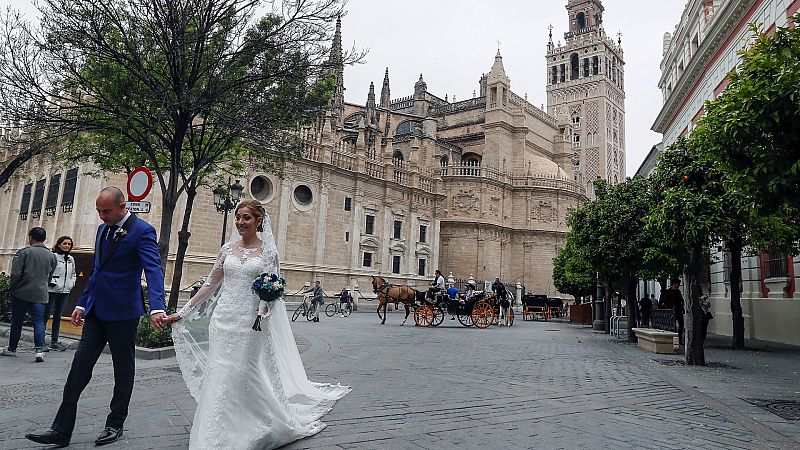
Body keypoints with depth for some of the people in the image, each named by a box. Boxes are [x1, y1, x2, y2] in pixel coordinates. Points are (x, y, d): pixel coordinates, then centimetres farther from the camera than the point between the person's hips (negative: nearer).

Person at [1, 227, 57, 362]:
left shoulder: (24, 252, -6)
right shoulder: (51, 255, 7)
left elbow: (15, 274, -10)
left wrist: (13, 288, 3)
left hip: (22, 293, -2)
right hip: (40, 294, 2)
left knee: (16, 321, 12)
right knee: (38, 321, 1)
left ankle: (12, 349, 25)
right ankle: (39, 350, -12)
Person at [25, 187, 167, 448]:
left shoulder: (142, 231, -14)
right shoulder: (103, 229, 12)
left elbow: (153, 270, -26)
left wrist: (157, 308, -39)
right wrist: (82, 303, 17)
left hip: (122, 312, -7)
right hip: (96, 310, 7)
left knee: (123, 369, 8)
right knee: (80, 366, 6)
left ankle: (115, 425, 22)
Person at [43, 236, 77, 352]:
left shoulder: (71, 259, 13)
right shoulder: (53, 257, -8)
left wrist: (71, 284, 11)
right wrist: (51, 282, -16)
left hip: (64, 291, 6)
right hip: (52, 290, -6)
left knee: (58, 316, 10)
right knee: (46, 315, -2)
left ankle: (54, 341, 16)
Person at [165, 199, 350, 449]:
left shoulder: (268, 251, -1)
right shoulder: (227, 248, 8)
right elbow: (211, 284, 12)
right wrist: (182, 311, 10)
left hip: (251, 322, -3)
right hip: (223, 319, 3)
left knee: (246, 377, 1)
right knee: (219, 376, 4)